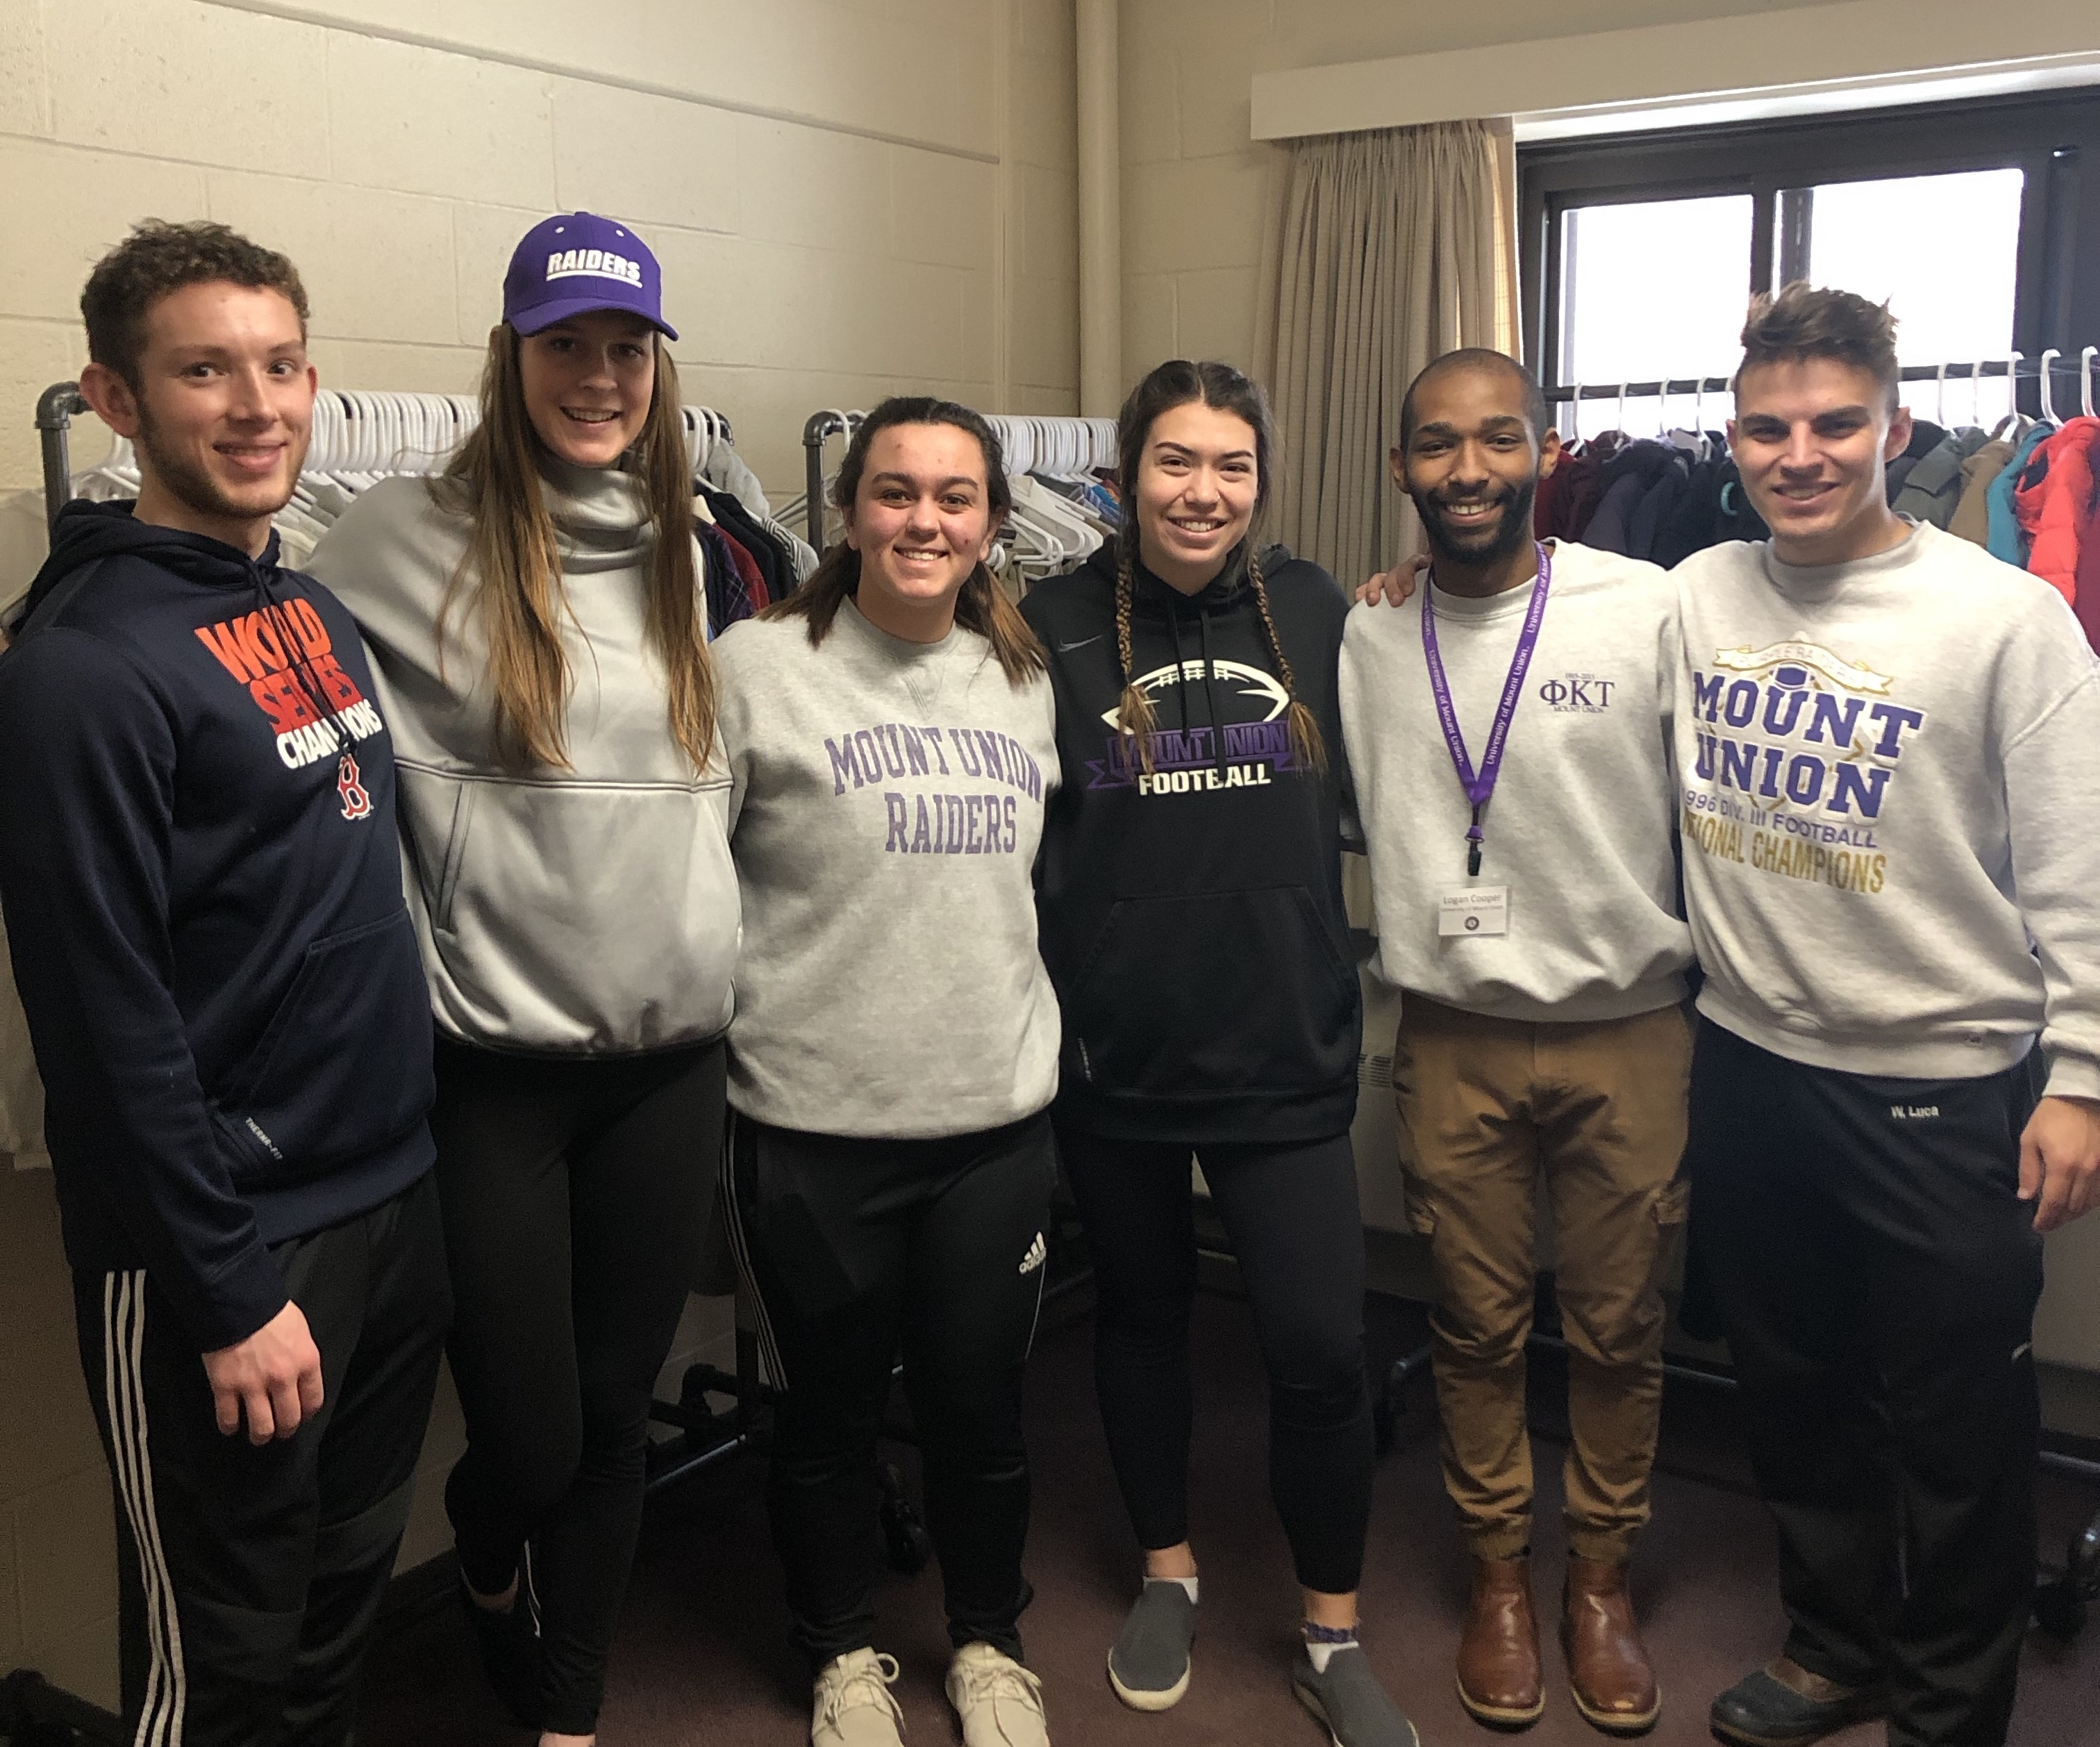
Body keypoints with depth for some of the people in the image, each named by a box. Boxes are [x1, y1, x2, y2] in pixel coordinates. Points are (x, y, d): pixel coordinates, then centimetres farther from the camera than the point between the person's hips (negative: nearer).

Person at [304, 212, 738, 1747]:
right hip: (490, 1064, -4)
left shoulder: (688, 551, 9)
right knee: (527, 1435, 5)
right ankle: (491, 1552, 42)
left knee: (617, 1415, 14)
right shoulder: (404, 538, -6)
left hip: (673, 1056, 4)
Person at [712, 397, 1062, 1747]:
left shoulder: (1026, 682, 8)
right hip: (812, 1120, -3)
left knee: (981, 1406, 15)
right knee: (831, 1410, 14)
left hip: (998, 1115, 3)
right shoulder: (759, 668, -8)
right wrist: (718, 1025, -6)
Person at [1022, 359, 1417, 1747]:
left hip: (1285, 1045, 1)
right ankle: (1169, 1572, 40)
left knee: (1322, 1348, -1)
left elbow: (1362, 792, 15)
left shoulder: (1316, 609, 2)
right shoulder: (1055, 626, -5)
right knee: (1141, 1310, 17)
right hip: (1114, 1051, 0)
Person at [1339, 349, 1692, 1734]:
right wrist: (1416, 946, 4)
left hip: (1630, 1033, -2)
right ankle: (1501, 1573, 33)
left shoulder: (1650, 611, -8)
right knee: (1479, 1325, 13)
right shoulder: (1372, 635, 0)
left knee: (1620, 1331, 11)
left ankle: (1604, 1577, 32)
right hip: (1454, 1038, 2)